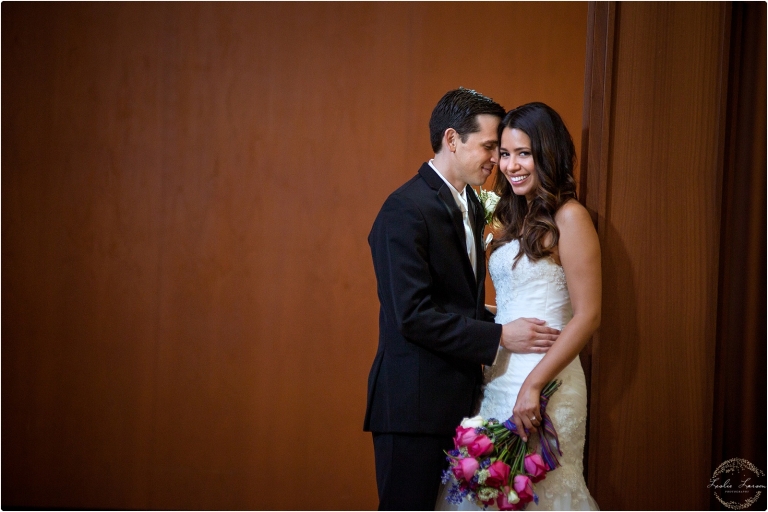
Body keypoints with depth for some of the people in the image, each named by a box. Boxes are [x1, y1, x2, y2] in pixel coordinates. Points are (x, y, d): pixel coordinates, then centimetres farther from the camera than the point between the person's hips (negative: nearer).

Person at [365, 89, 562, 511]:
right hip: (415, 404, -9)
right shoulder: (406, 210, -15)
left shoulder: (471, 206, 14)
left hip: (459, 397, 9)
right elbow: (413, 315, -21)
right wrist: (499, 336, -17)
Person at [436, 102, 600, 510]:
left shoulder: (569, 217, -9)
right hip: (497, 378, 7)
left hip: (543, 379, -7)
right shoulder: (515, 218, 15)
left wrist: (533, 384, -19)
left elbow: (587, 316, -14)